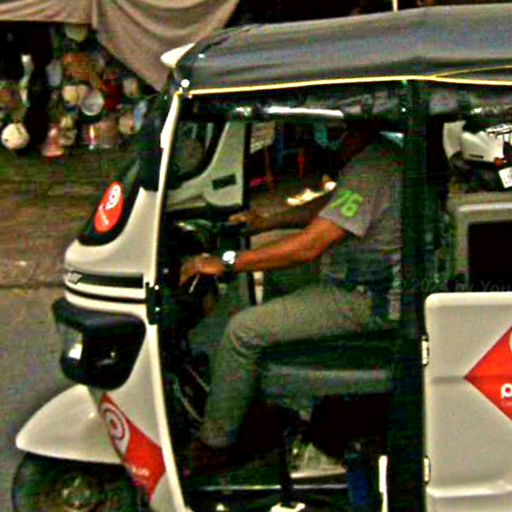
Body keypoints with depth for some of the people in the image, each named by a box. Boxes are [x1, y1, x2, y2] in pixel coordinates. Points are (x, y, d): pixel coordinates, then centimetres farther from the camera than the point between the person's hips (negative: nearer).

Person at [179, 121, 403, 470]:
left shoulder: (371, 170, -24)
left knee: (244, 330, -12)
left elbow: (308, 247, -28)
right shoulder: (377, 155, 10)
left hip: (361, 300, -11)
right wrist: (268, 223, 22)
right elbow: (327, 205, 27)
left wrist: (227, 264, -23)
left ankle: (214, 442, 1)